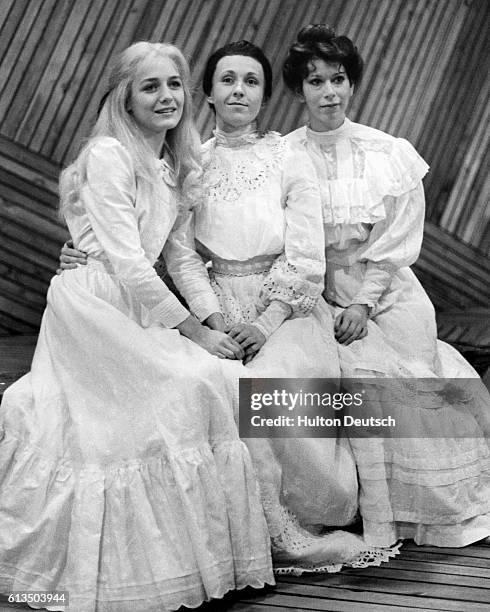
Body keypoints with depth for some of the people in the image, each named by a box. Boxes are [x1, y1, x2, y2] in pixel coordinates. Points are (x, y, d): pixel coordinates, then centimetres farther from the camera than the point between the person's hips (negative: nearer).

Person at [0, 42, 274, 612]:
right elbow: (125, 261, -18)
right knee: (192, 386, -19)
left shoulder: (173, 163, 15)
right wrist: (196, 331, -15)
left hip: (132, 307, 8)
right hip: (93, 304, -8)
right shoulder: (110, 155, -12)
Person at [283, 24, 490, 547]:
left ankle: (421, 516, 5)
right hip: (315, 294, -1)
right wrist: (323, 303, -13)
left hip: (385, 293, 1)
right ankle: (377, 524, -12)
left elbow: (398, 242, -1)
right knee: (360, 374, -22)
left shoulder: (391, 155, 2)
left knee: (412, 387, -14)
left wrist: (363, 304, -11)